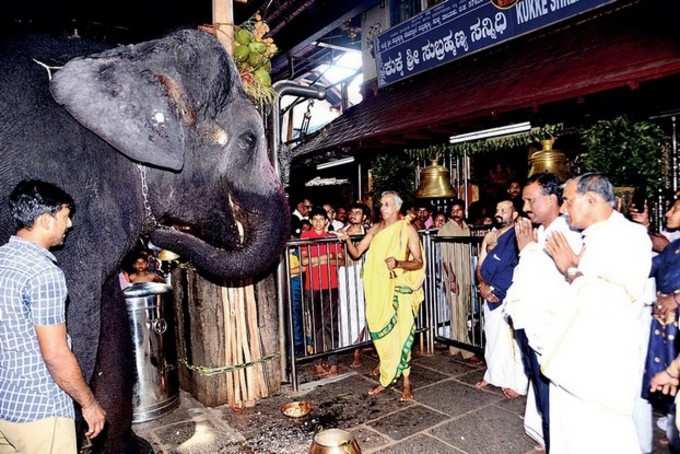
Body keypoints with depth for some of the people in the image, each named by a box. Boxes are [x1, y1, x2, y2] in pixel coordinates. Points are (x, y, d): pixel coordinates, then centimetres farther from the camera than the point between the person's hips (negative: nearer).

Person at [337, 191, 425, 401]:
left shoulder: (407, 230, -1)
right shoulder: (375, 230, 11)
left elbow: (418, 263, -4)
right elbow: (356, 253, 8)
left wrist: (399, 263, -21)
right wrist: (347, 240, -11)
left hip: (399, 288, -4)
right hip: (377, 288, 4)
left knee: (401, 332, -3)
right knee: (380, 333, 7)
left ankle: (405, 381, 10)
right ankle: (387, 378, 22)